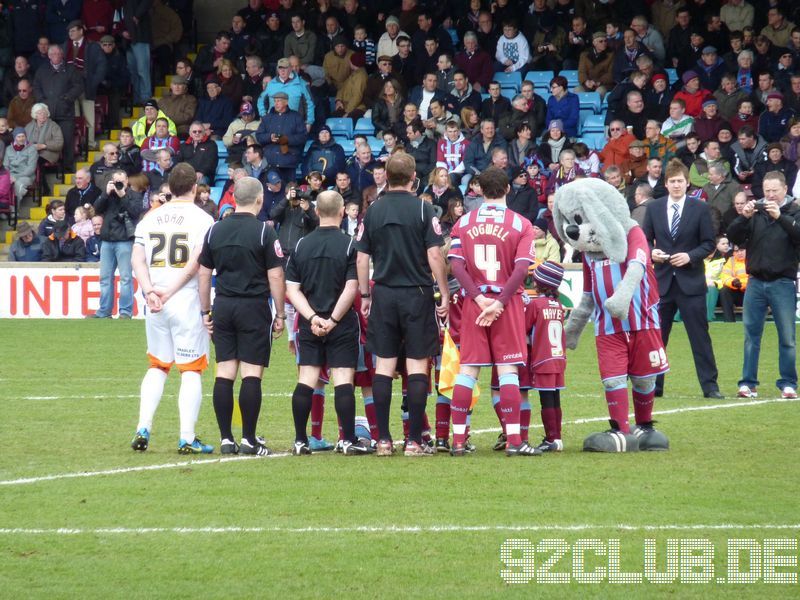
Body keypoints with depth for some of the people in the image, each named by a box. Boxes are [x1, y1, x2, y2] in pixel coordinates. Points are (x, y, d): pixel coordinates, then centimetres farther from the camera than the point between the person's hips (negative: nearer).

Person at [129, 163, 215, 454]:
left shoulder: (150, 218, 10)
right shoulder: (202, 219, -4)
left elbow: (137, 259, 1)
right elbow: (195, 264, -14)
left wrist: (150, 292, -8)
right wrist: (169, 293, -13)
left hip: (155, 306, 4)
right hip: (188, 301, -4)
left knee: (157, 366, 17)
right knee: (191, 370, 1)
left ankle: (143, 428, 7)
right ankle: (187, 437, -3)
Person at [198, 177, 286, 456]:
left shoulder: (215, 230, 6)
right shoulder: (264, 232, -7)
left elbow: (204, 274, 9)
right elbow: (275, 277, -7)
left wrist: (205, 312, 16)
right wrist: (280, 314, 1)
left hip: (223, 307, 4)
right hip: (255, 307, -4)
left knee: (224, 373, 5)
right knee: (251, 374, -2)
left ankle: (226, 439, 4)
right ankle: (249, 440, -3)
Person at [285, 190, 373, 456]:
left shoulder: (301, 245, 4)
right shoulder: (349, 244, -7)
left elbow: (292, 289, 1)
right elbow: (351, 288, -14)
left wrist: (313, 317, -6)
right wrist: (333, 319, -9)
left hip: (310, 325, 3)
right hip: (343, 325, -3)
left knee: (306, 381, 5)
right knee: (343, 380, -2)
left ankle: (300, 441, 6)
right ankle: (349, 440, -3)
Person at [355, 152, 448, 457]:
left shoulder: (373, 211, 4)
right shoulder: (422, 209, -6)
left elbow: (362, 258, 5)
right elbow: (434, 255, -10)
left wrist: (365, 295, 15)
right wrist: (445, 294, -2)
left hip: (383, 295, 3)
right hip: (417, 294, -3)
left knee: (384, 365, 6)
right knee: (417, 365, 1)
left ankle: (383, 440, 4)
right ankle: (414, 440, -2)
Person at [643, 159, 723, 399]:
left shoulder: (700, 209, -1)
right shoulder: (654, 208, 6)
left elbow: (709, 243, 0)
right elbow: (645, 239, 10)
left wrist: (690, 256, -15)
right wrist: (652, 252, -11)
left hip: (691, 281, -2)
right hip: (662, 280, 2)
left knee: (699, 335, -2)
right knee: (656, 335, 6)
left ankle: (710, 385, 1)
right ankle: (653, 385, 14)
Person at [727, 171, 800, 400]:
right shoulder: (756, 211, 9)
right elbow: (733, 237, 2)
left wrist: (780, 217, -25)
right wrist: (743, 217, -15)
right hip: (756, 282, 3)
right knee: (751, 335, 5)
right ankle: (748, 383, 9)